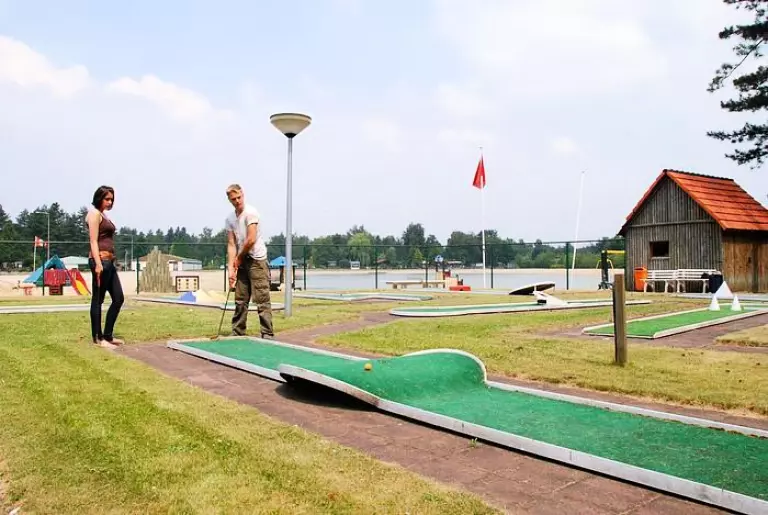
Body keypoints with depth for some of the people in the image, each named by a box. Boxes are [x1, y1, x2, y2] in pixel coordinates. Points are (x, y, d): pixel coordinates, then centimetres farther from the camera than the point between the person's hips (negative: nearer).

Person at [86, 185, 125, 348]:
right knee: (98, 300, -2)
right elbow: (94, 241, -13)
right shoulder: (95, 213, -6)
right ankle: (98, 338, 4)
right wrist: (98, 263, -20)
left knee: (118, 298, 10)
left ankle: (107, 335, 17)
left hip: (109, 261, 10)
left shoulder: (103, 215, 22)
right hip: (100, 260, -10)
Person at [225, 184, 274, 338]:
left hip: (257, 260, -7)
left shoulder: (250, 212, -13)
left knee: (262, 299, -8)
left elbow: (251, 240, -19)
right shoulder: (229, 219, 8)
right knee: (240, 300, 11)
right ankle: (237, 332, 20)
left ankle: (268, 334, -5)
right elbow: (231, 244, 5)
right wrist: (231, 268, -5)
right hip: (242, 261, 7)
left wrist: (238, 258, -6)